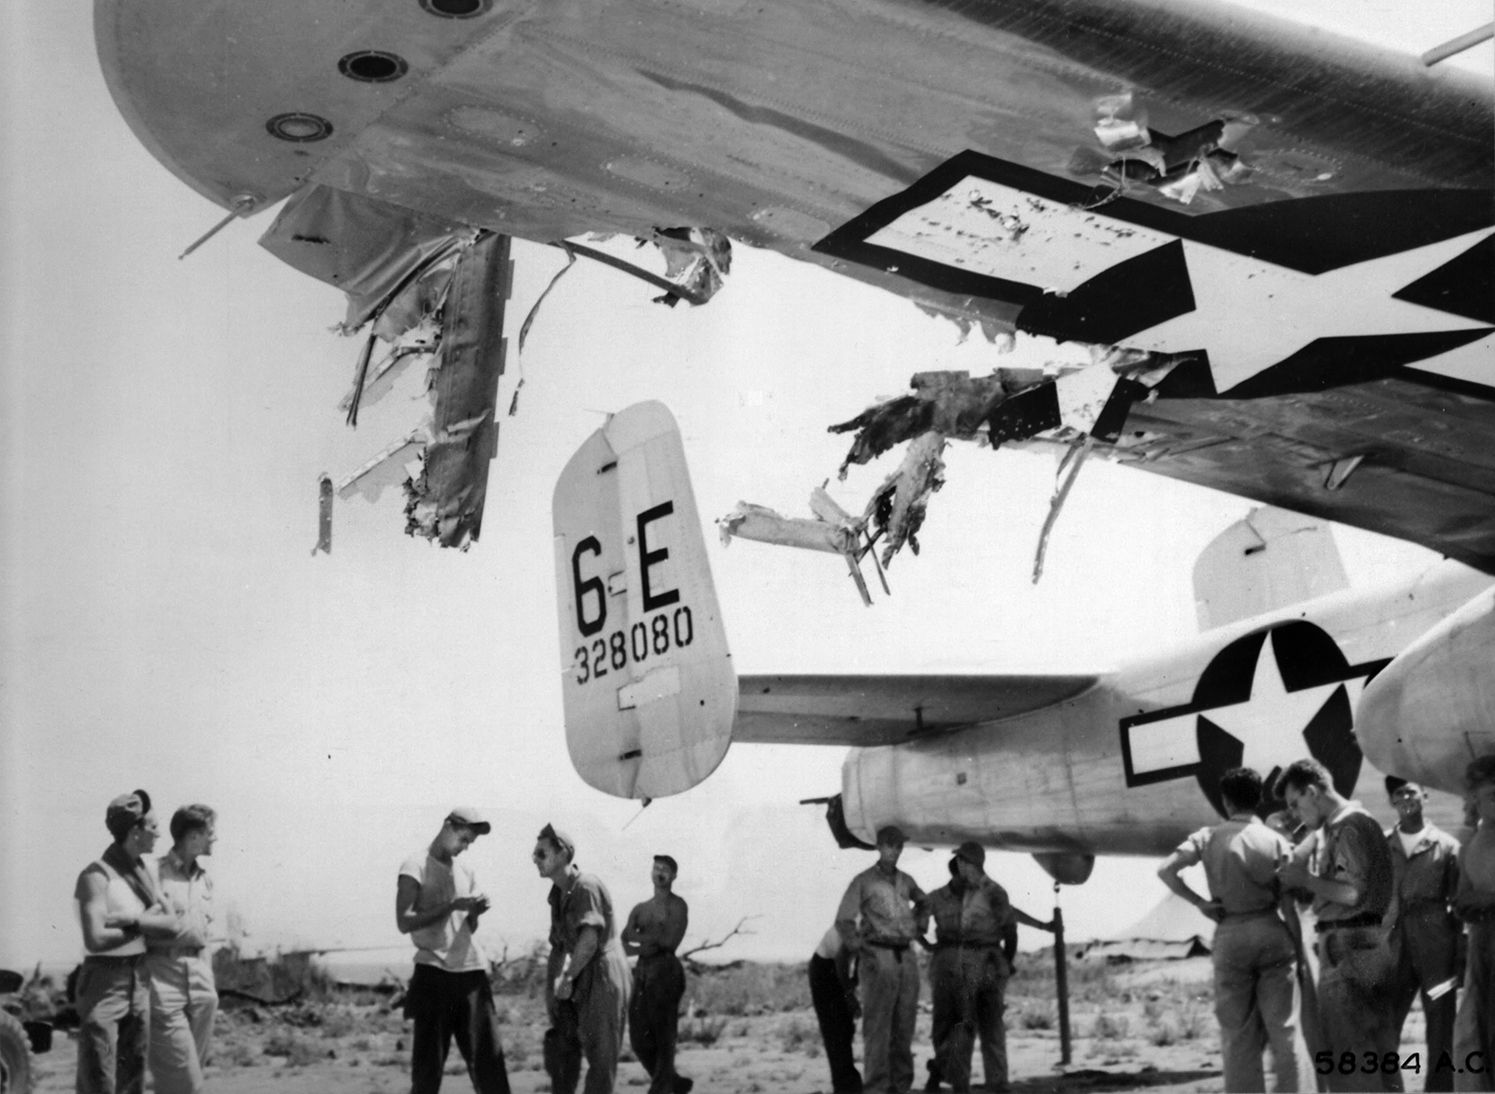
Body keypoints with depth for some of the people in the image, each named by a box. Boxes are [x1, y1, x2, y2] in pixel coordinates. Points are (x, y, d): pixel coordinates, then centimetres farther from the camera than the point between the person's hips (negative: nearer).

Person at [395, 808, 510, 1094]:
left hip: (472, 972, 5)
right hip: (434, 973, -5)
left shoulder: (465, 873, 18)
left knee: (488, 1058, 0)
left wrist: (475, 913, -1)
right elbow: (404, 922, -10)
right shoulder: (416, 867, 0)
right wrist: (452, 906, -15)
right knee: (427, 1063, -3)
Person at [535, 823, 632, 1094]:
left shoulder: (586, 887, -18)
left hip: (602, 977, -9)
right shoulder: (559, 892, 10)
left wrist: (568, 978, -19)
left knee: (600, 1054, -4)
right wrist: (559, 974, 2)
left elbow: (589, 940, -25)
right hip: (582, 981, 9)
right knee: (562, 1049, 10)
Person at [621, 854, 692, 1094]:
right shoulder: (640, 909, 19)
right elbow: (624, 946, 8)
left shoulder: (677, 906, 4)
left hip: (666, 969, -6)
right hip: (641, 972, 6)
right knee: (640, 1040, 4)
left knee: (663, 1038, -8)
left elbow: (670, 940, -9)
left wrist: (639, 937, 0)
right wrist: (652, 943, -8)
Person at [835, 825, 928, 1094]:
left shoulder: (905, 880, 14)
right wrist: (861, 951, -11)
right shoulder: (863, 881, 0)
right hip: (878, 957, -5)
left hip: (906, 957, 5)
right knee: (877, 1025, -8)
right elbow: (843, 920, -4)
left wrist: (920, 925, 20)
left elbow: (922, 901, 36)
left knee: (904, 1024, 6)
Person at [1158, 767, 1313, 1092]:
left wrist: (1199, 902, -2)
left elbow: (1166, 870, -8)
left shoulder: (1209, 837, 2)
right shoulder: (1275, 840, 1)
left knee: (1239, 1035, 6)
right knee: (1285, 1028, 4)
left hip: (1230, 936, 0)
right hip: (1271, 931, 0)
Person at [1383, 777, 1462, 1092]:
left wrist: (1460, 956, -4)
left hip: (1437, 951, -2)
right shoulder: (1383, 846, 8)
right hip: (1395, 950, 2)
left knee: (1440, 1037, 3)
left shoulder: (1446, 846, 2)